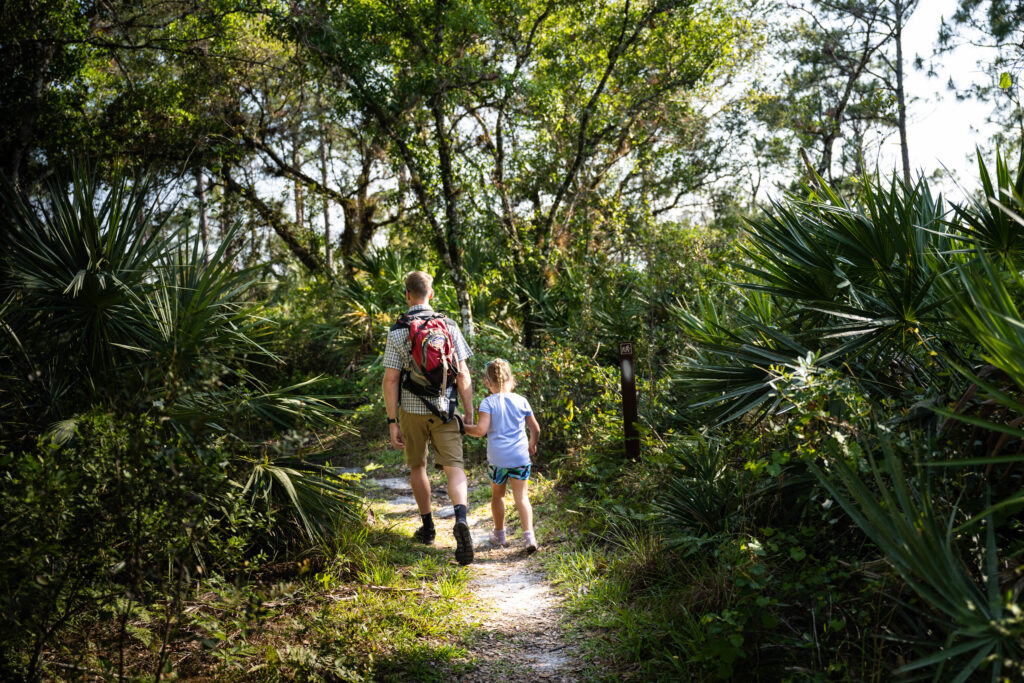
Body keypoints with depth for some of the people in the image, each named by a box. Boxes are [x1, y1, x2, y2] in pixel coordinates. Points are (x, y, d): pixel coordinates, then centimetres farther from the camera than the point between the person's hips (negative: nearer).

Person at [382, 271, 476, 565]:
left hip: (412, 410, 0)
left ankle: (427, 527, 29)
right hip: (444, 409, 0)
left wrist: (392, 423, -5)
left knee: (417, 466, 19)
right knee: (453, 468, -2)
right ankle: (461, 520, -26)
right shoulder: (449, 327, -3)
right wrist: (470, 414, 2)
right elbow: (463, 375, -4)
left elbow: (390, 380, -10)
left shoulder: (397, 333, -7)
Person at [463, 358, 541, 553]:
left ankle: (499, 534, 31)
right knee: (521, 497, 6)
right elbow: (535, 429, 11)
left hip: (497, 457, -1)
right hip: (520, 457, 2)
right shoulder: (521, 401, 3)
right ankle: (528, 535, -8)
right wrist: (532, 445, 30)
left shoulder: (488, 403, -7)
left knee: (497, 495, 17)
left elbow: (481, 430, -18)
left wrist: (464, 428, 0)